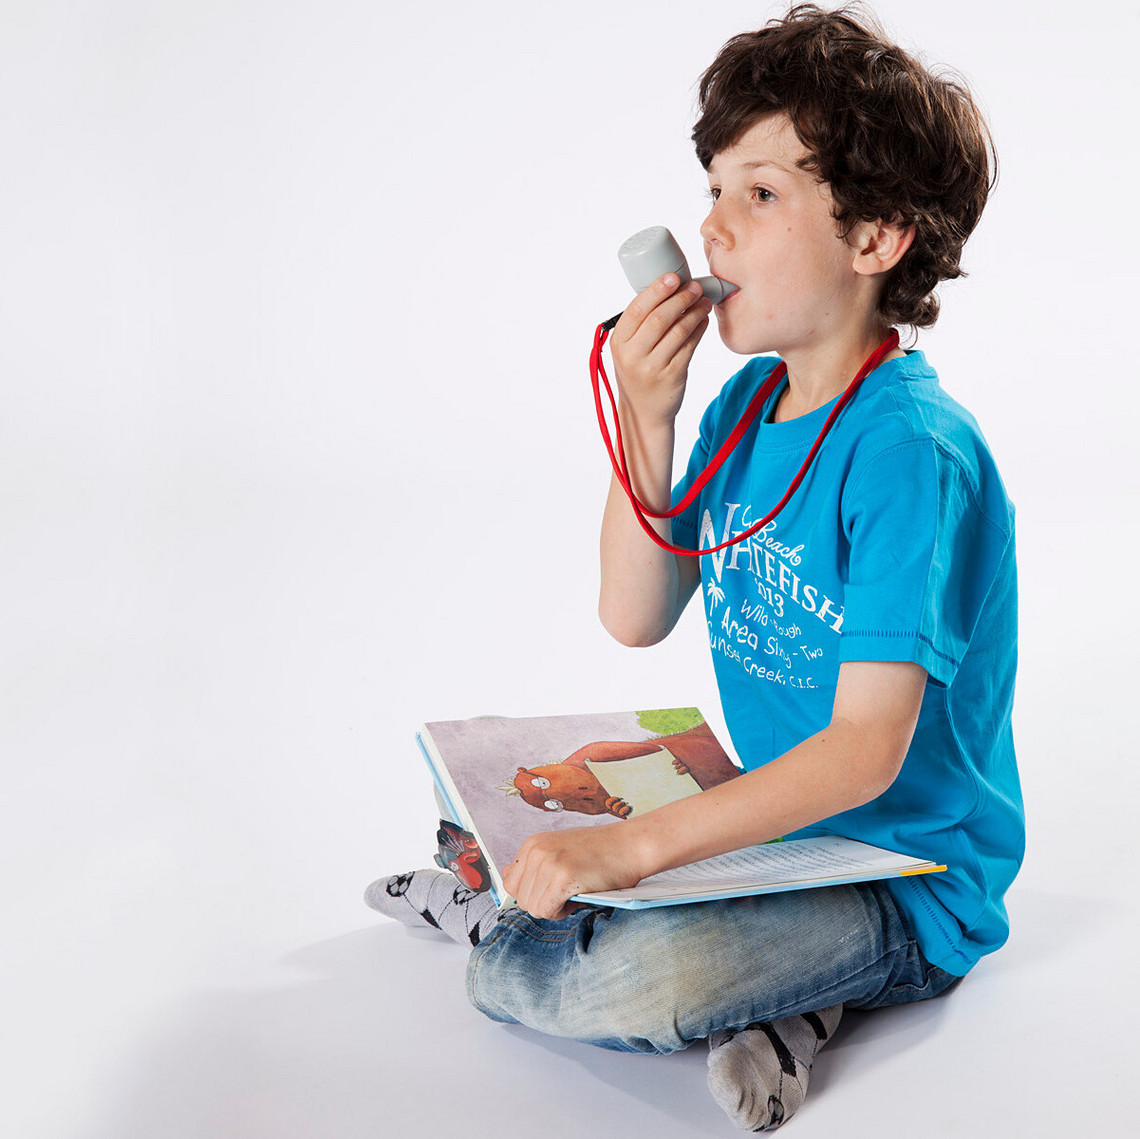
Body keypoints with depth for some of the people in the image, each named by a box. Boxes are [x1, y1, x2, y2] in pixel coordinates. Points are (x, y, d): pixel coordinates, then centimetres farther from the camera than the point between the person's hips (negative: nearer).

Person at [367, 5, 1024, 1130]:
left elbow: (866, 750, -27)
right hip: (779, 815, 9)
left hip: (908, 883, -8)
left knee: (629, 979, -32)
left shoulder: (909, 450, -24)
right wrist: (645, 422, -12)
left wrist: (635, 844, -33)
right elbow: (635, 617, 1)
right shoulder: (746, 401, 2)